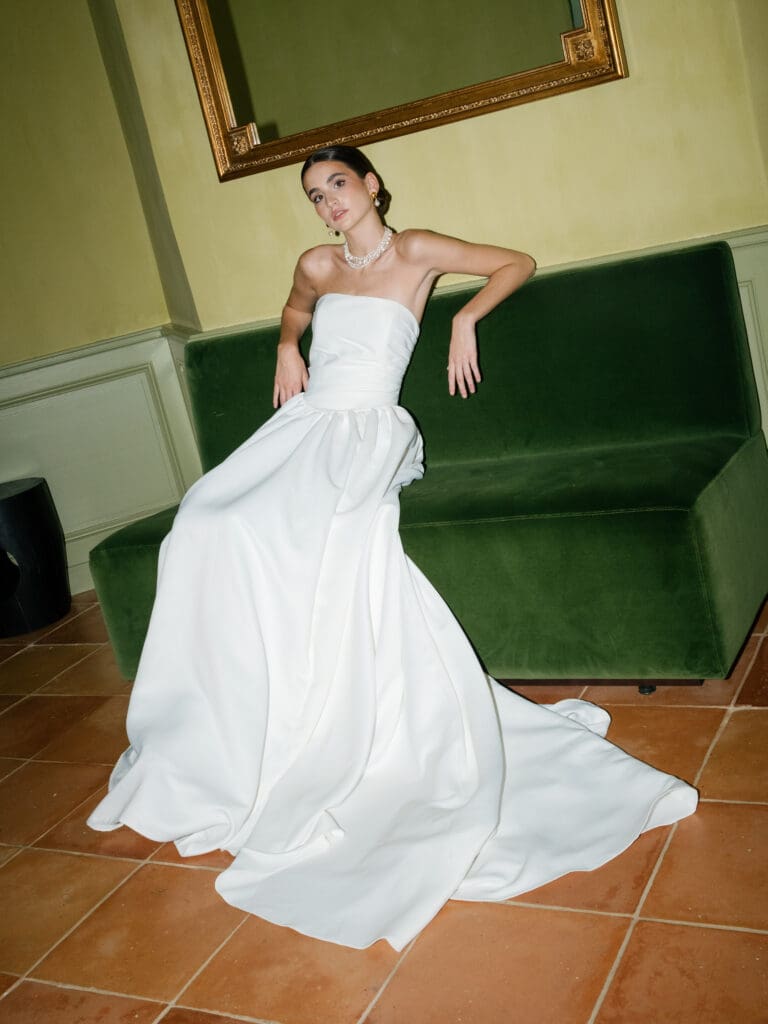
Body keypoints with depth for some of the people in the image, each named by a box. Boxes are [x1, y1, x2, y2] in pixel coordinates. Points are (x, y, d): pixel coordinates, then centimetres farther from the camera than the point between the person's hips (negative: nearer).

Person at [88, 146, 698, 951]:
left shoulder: (416, 253, 4)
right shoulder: (317, 266, 18)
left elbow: (517, 263, 11)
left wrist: (465, 319, 0)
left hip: (362, 431, -5)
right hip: (302, 423, 6)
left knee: (295, 536, -32)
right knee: (205, 526, -19)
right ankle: (231, 727, -8)